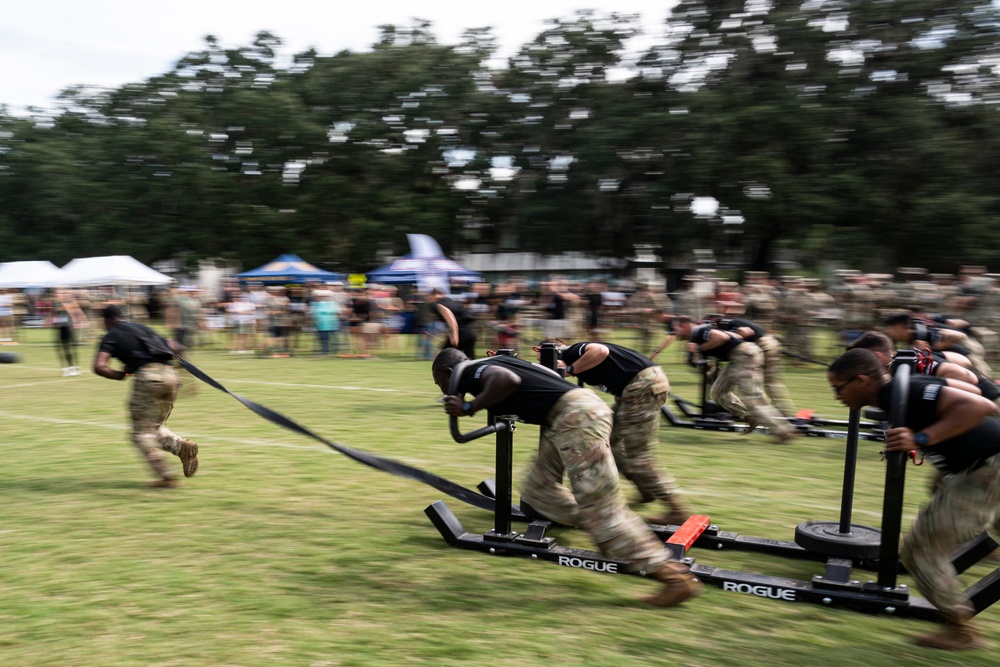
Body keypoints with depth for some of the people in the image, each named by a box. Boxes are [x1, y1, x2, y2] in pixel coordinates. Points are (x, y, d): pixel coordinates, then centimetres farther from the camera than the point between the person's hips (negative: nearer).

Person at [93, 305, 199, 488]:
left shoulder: (111, 337, 11)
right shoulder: (142, 328, 27)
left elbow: (99, 367, -4)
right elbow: (174, 347, 26)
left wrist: (120, 375, 10)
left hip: (147, 376, -6)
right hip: (170, 375, 6)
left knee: (142, 433, 6)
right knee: (155, 427, 21)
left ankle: (166, 476, -5)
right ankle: (182, 445, -6)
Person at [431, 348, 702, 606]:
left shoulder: (469, 372, -5)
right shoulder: (486, 367, 22)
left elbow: (508, 379, -26)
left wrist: (469, 407, -16)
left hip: (578, 414, -10)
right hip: (572, 416, 10)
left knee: (603, 507, -7)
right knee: (538, 489, 18)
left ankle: (677, 576, -1)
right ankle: (612, 539, 22)